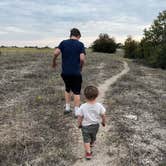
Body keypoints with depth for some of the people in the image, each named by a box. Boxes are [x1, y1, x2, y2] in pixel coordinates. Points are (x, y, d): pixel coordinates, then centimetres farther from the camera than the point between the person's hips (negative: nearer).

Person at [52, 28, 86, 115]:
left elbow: (56, 53, -11)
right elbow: (82, 58, -12)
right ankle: (77, 111, 10)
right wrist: (81, 67, 5)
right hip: (76, 73, -3)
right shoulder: (80, 44, -3)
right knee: (76, 92, 7)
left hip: (65, 72, 3)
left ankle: (67, 108, 25)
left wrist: (54, 62, 6)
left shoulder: (63, 43, 2)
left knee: (67, 89, 23)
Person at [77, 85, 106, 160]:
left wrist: (79, 124, 3)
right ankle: (92, 143, 58)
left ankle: (88, 153, 16)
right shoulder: (99, 106, -22)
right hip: (95, 125, 3)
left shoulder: (83, 107, -27)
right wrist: (103, 122, 10)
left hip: (85, 126, -3)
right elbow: (103, 115, -10)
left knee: (86, 139, 16)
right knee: (93, 136, 30)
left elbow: (80, 117, -16)